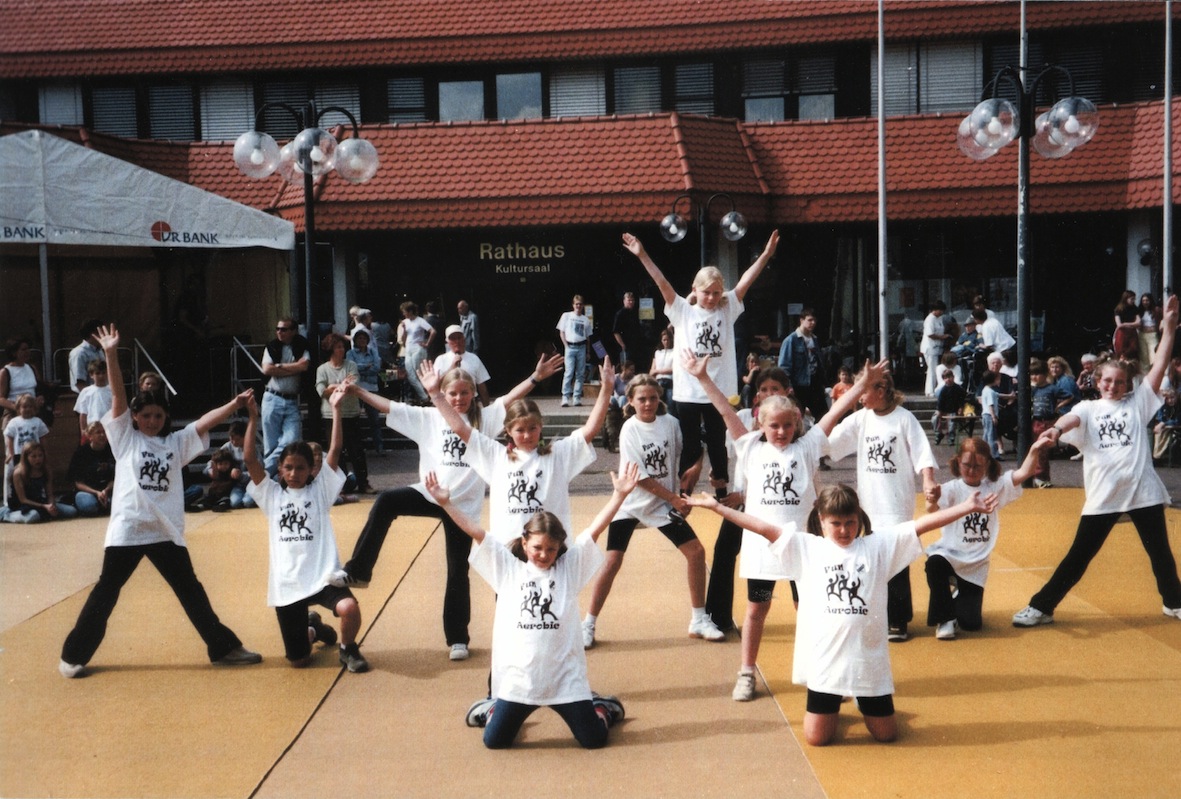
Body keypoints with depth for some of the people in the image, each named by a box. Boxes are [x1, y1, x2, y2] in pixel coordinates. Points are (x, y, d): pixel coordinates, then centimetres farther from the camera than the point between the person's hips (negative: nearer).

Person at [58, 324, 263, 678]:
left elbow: (205, 421, -1)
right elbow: (118, 396, -6)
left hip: (165, 531, 2)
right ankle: (73, 655, 23)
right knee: (106, 592, 8)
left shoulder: (176, 443, 10)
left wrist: (234, 404, -16)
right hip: (127, 529, -2)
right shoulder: (125, 438, 3)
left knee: (191, 590, 10)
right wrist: (111, 354, -16)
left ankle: (223, 647, 19)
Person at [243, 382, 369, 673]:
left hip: (323, 575, -2)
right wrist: (253, 418, -6)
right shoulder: (271, 495, 8)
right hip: (287, 583, 2)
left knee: (349, 608, -33)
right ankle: (313, 629, 43)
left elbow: (334, 450, -6)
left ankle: (348, 649, 2)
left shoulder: (320, 490, 3)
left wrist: (335, 409, -11)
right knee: (298, 660, 6)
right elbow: (249, 458, -2)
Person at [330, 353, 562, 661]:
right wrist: (356, 390, 0)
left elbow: (510, 398, -7)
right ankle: (357, 572, -17)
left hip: (464, 504, -1)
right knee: (385, 502, -26)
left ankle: (458, 638, 18)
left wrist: (536, 377, -19)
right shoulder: (428, 417, 6)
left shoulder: (483, 418, 4)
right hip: (430, 494, 1)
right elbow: (389, 406, 5)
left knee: (458, 571, 5)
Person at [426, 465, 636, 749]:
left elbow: (595, 529, -6)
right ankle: (492, 709, 42)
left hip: (565, 677, -1)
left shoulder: (570, 566, 3)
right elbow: (476, 532, 0)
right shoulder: (508, 568, 4)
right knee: (495, 740, 7)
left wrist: (619, 495, -15)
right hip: (517, 679, 1)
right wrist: (445, 503, -6)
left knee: (594, 739, 2)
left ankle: (602, 708, 38)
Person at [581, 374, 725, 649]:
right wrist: (674, 499, -15)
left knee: (696, 551, 0)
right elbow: (639, 477, -16)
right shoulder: (630, 430, -15)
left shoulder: (670, 423, -4)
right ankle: (588, 624, 4)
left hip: (663, 504, 4)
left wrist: (681, 496, 3)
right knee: (612, 562, -10)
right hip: (630, 503, -4)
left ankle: (699, 620, 14)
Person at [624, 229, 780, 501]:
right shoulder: (682, 311, 0)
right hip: (687, 392, -1)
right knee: (690, 447, 7)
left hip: (719, 391, 1)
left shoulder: (728, 309, 5)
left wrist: (766, 254, -15)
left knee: (718, 444, 13)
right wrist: (642, 255, -18)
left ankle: (722, 492, 24)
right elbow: (662, 283, -9)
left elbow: (746, 281, -5)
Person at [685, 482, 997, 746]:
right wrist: (717, 506, -8)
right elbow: (765, 528, -3)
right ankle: (831, 706, 37)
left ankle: (863, 701, 42)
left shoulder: (878, 544, 5)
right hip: (824, 660, -1)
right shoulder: (806, 548, 3)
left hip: (869, 659, 1)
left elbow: (921, 524, 0)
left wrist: (968, 507, -5)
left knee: (886, 733, 10)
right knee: (818, 737, 4)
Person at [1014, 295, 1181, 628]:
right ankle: (1041, 607, 8)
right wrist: (1056, 429, -43)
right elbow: (1073, 418, -19)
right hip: (1103, 495, -1)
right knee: (1079, 555, 1)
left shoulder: (1138, 402, 7)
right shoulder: (1089, 408, 4)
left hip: (1143, 490, 1)